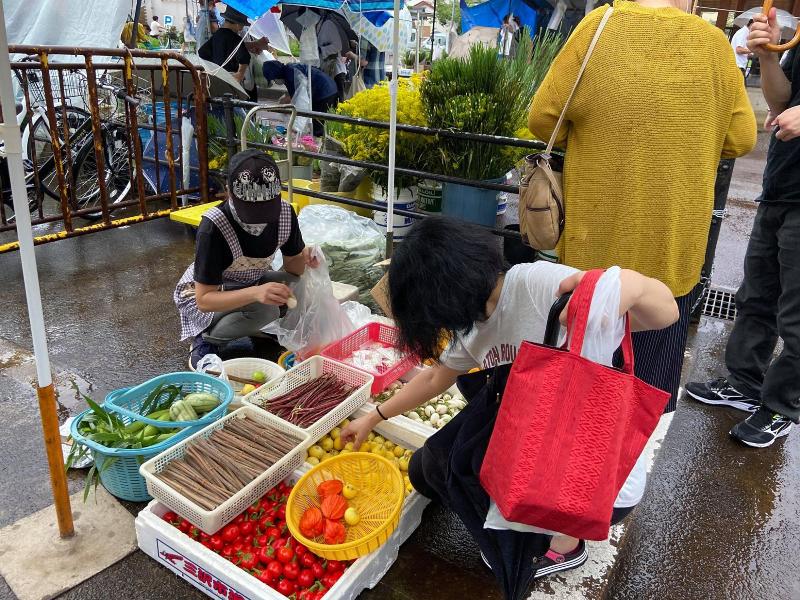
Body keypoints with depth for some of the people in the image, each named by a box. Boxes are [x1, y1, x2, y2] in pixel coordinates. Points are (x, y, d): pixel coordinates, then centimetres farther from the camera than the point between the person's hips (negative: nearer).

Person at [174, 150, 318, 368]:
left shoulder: (285, 213, -19)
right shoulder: (213, 227, -33)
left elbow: (292, 266, -3)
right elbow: (204, 300, -32)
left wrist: (304, 259, -27)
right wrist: (255, 293, -48)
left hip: (252, 284, 6)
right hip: (202, 295, -6)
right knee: (264, 310, -33)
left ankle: (253, 328, 4)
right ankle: (204, 339, -8)